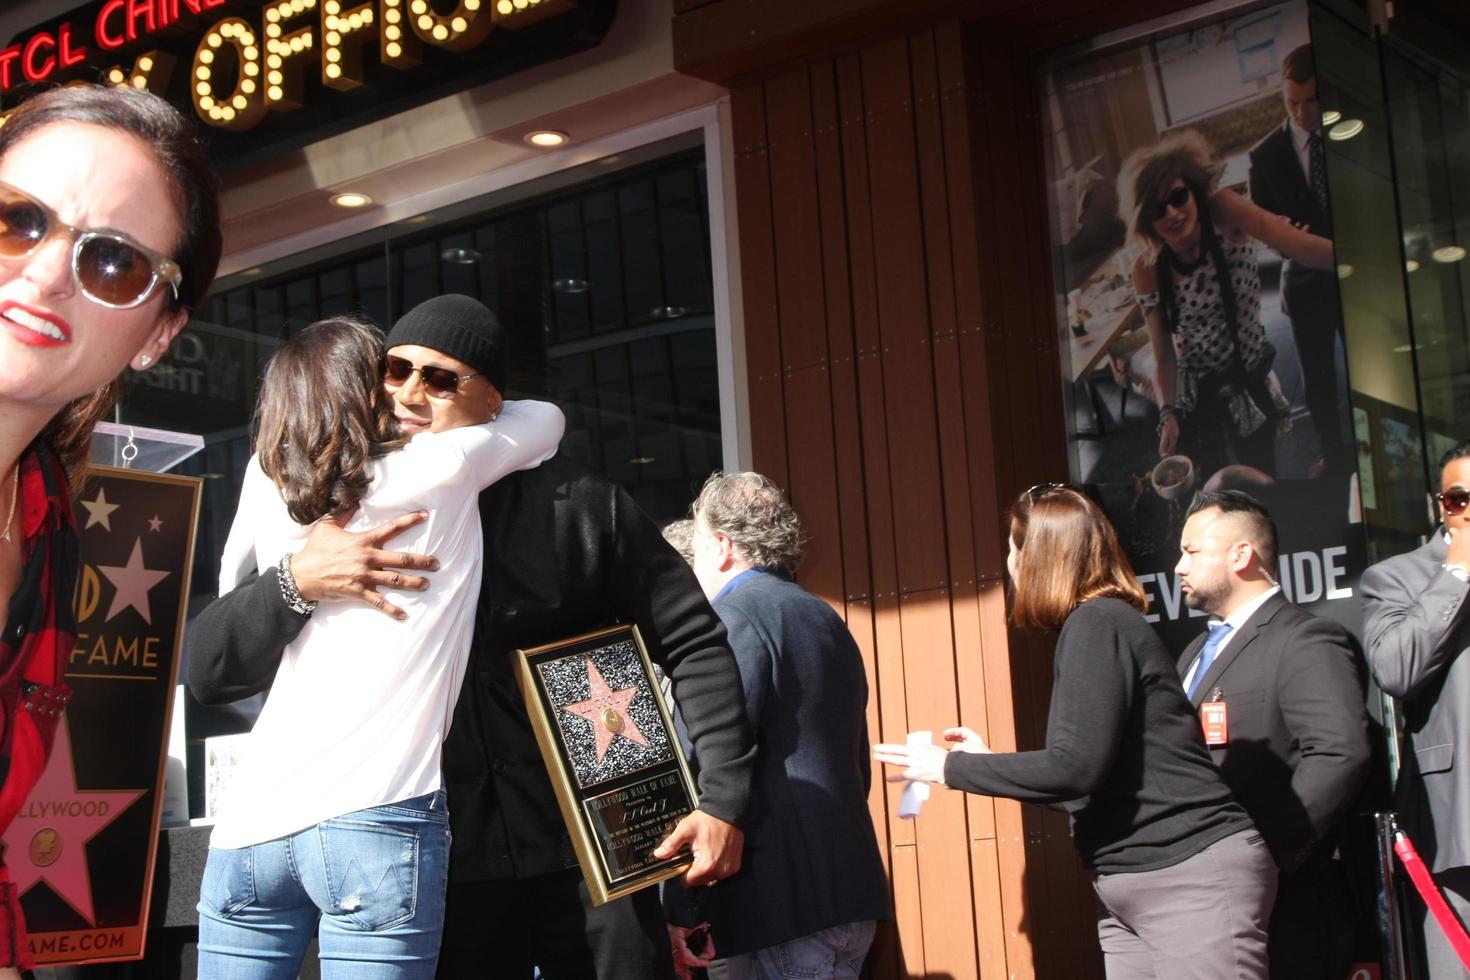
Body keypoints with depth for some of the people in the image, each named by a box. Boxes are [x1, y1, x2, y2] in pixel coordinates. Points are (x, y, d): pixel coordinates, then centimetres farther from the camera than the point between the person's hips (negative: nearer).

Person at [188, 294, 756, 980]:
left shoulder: (577, 505, 0)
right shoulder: (347, 529, 3)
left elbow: (692, 644, 4)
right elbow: (208, 669, -2)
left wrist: (723, 799, -4)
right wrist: (296, 581, -20)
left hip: (591, 856, -1)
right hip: (448, 873, 1)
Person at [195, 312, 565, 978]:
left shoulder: (265, 486, 10)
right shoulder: (441, 470, 2)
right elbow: (548, 419, 21)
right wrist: (475, 408, 35)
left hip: (252, 820, 4)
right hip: (376, 819, -4)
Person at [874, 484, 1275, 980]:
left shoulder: (1097, 622, -12)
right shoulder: (1102, 622, 16)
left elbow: (1076, 766, -19)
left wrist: (951, 766, -8)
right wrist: (988, 762, 26)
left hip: (1193, 881, -9)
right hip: (1128, 889, 9)